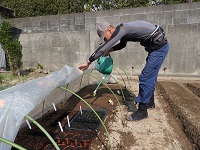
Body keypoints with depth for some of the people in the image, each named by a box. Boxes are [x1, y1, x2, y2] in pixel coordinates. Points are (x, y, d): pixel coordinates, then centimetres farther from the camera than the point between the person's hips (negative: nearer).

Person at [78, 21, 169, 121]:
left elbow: (103, 48, -24)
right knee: (150, 76, 19)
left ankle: (142, 111, 1)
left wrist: (88, 62, -19)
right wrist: (110, 50, 19)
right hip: (156, 46, 10)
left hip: (160, 46, -10)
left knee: (145, 78, -9)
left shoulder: (121, 30, -21)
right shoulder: (122, 31, 8)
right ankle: (150, 102, 36)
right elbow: (122, 44, 29)